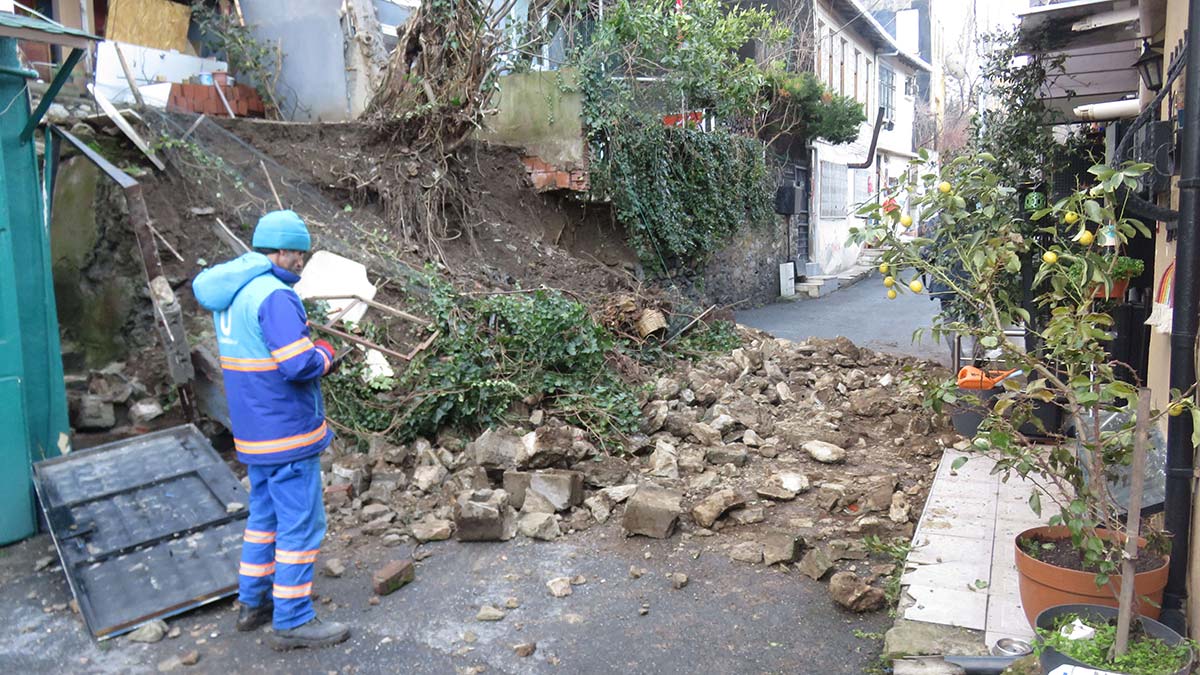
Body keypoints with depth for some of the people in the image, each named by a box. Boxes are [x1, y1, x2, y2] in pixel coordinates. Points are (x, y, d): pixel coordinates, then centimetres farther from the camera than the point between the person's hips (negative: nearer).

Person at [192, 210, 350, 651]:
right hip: (287, 433, -9)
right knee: (301, 524, 1)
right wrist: (324, 353, -6)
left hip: (253, 429, 10)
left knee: (265, 515, 22)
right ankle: (292, 622, 10)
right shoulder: (274, 295, -21)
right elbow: (300, 365, -26)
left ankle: (253, 603, 33)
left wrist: (309, 352, 7)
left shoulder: (229, 293, 9)